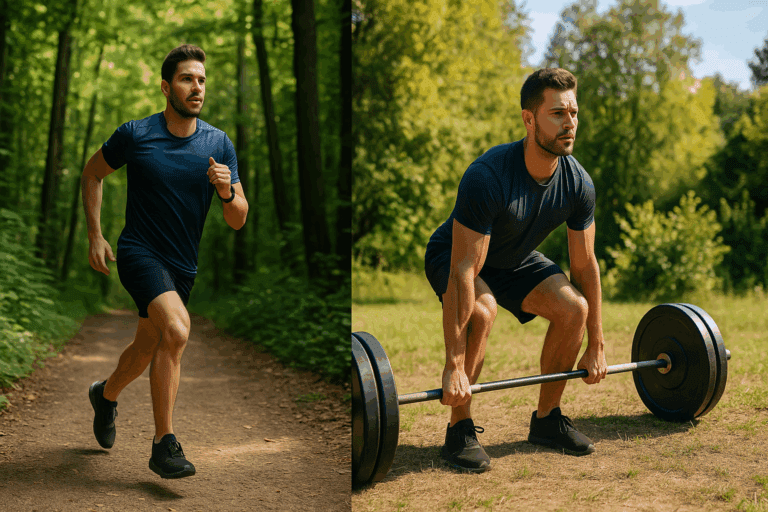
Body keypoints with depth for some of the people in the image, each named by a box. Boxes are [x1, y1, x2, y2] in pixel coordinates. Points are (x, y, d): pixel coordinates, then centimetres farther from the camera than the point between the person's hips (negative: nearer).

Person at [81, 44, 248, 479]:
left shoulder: (219, 144, -4)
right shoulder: (135, 135, -10)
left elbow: (239, 221, -4)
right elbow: (92, 174, 8)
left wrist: (227, 192, -26)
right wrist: (95, 236, 1)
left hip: (183, 264, 4)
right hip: (140, 251, -4)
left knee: (148, 351, 19)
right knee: (176, 329, -29)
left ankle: (106, 394, 52)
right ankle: (165, 444, -18)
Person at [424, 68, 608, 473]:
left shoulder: (578, 184, -18)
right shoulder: (487, 177, -37)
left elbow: (584, 265, -7)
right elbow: (464, 271, -37)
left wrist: (596, 348, -4)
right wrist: (454, 367, -38)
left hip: (516, 258, 6)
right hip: (453, 256, -5)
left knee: (573, 306, -16)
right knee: (481, 310, -35)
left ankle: (547, 419, 4)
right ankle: (460, 431, -16)